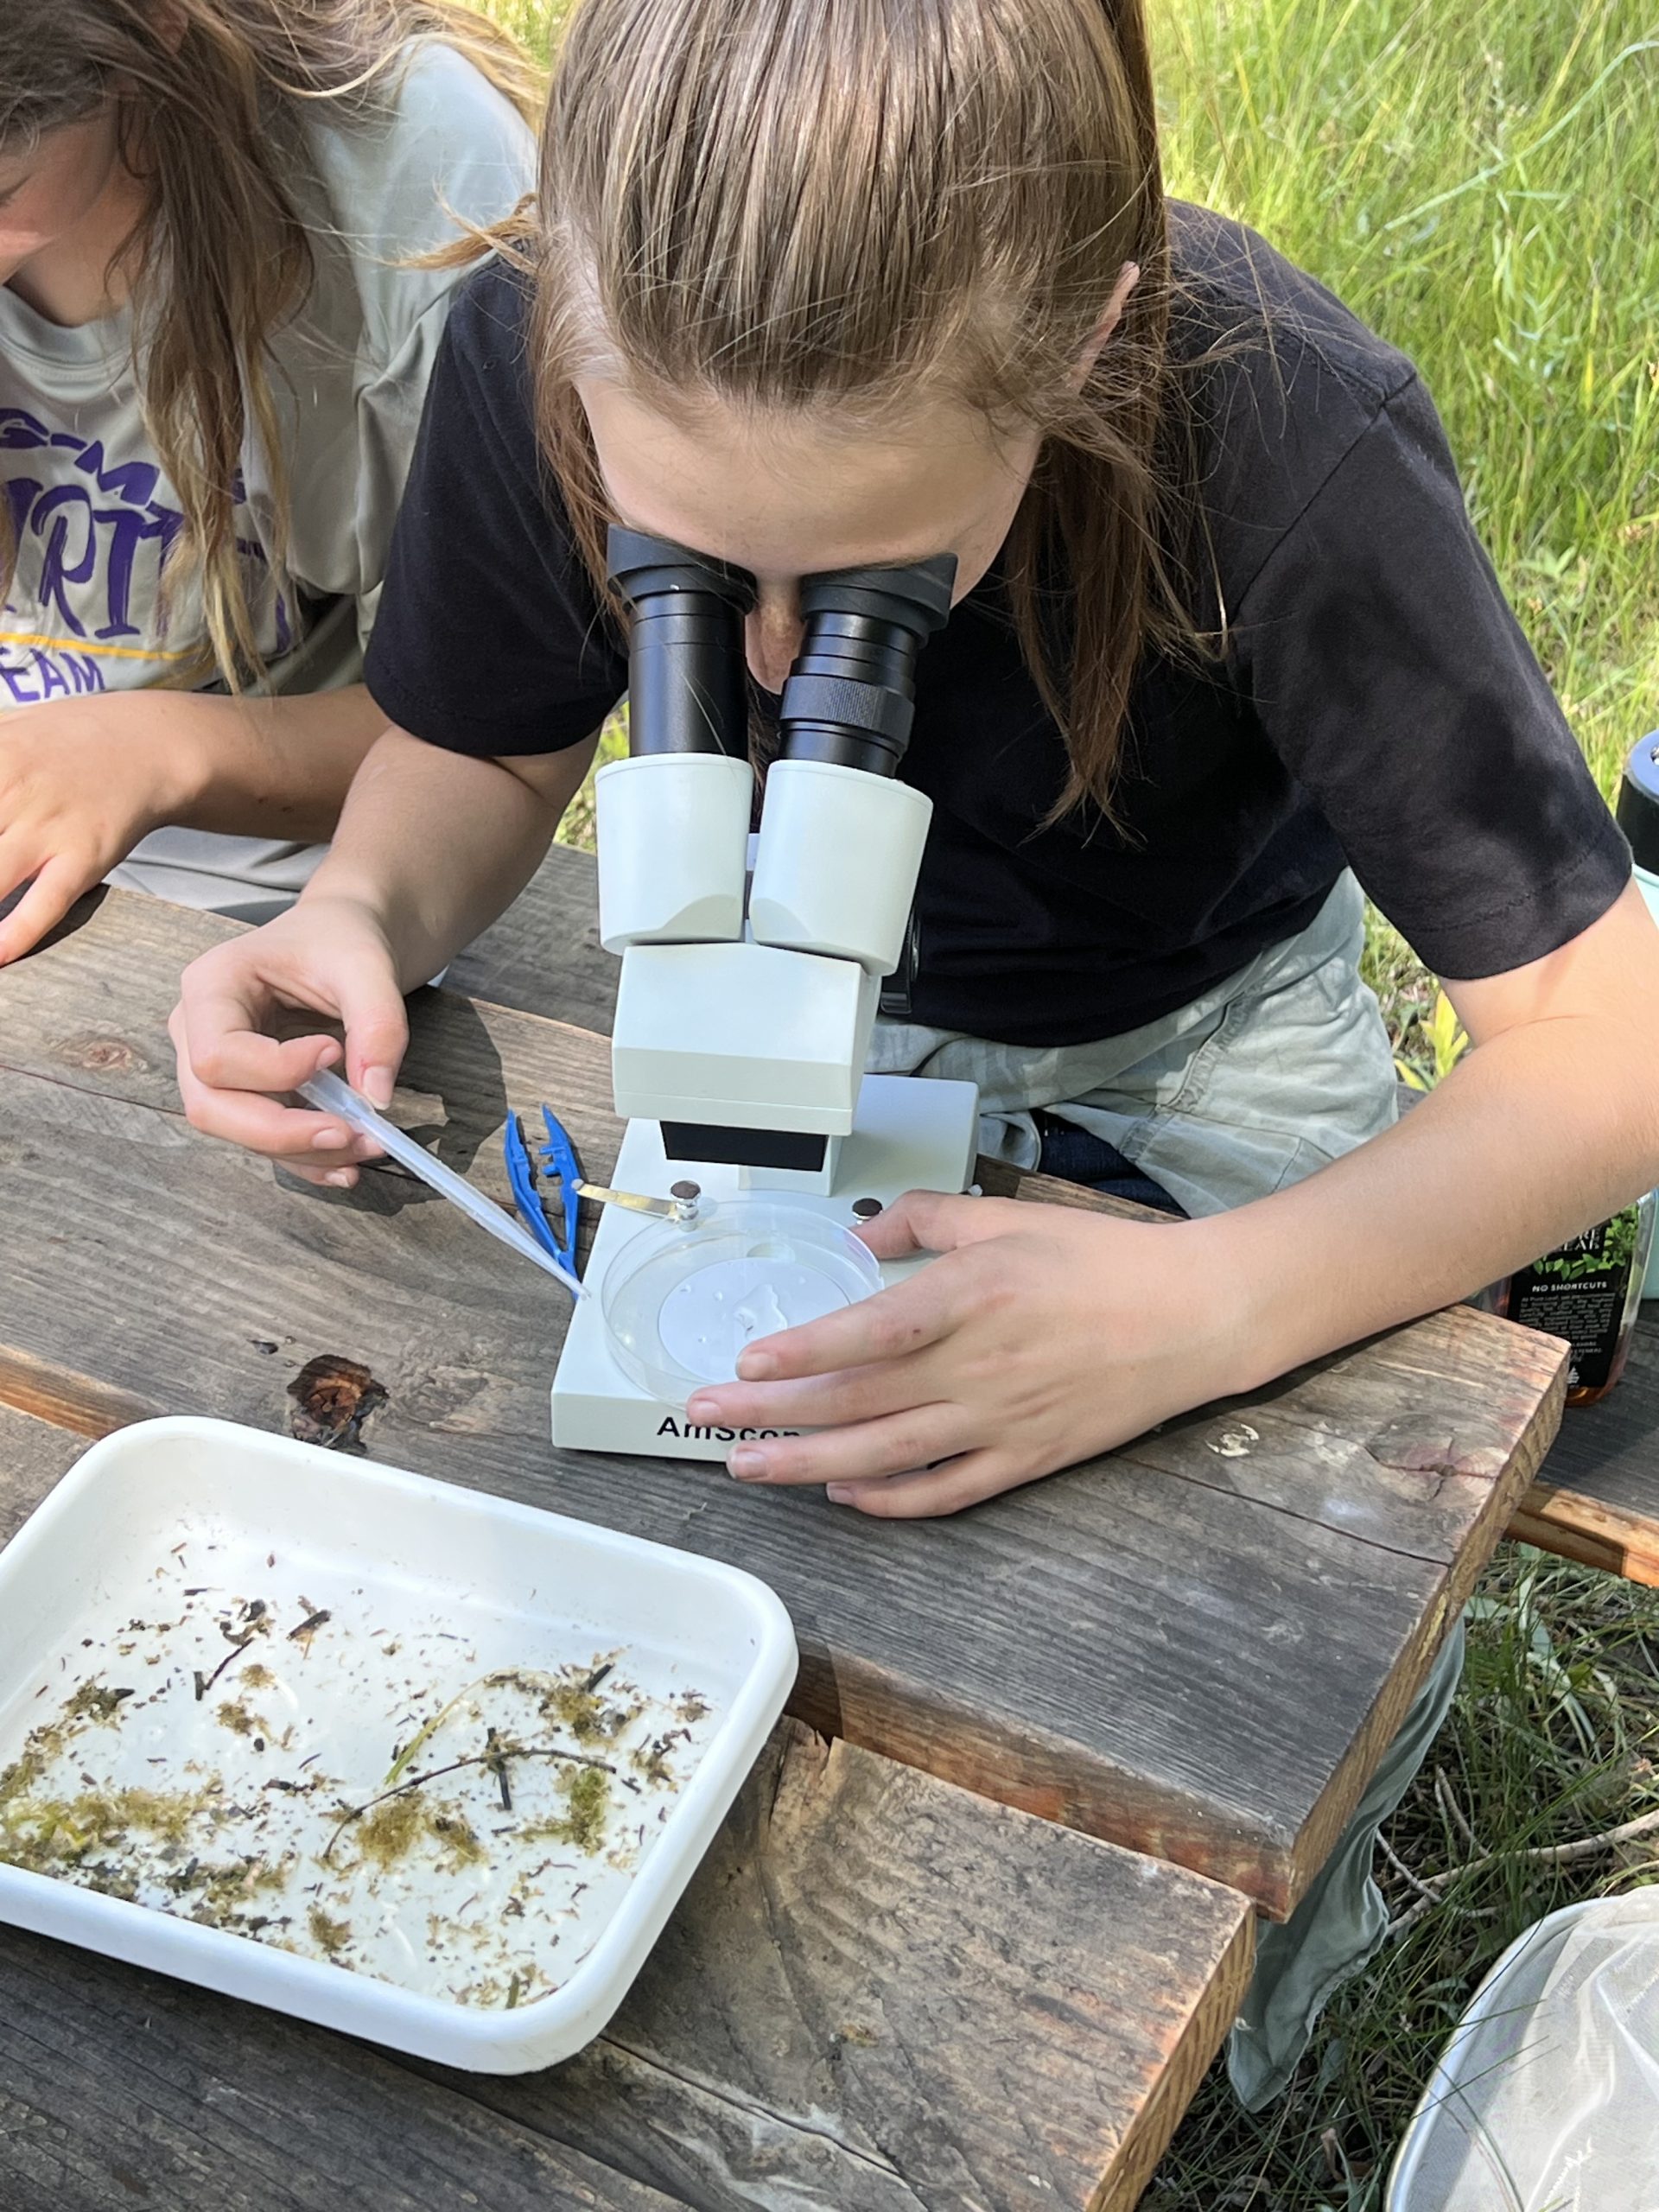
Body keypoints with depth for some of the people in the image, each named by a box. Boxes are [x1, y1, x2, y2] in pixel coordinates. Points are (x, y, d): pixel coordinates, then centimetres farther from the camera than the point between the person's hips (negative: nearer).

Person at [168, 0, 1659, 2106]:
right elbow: (477, 758, -5)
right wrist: (362, 913, -29)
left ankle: (1231, 2023, 20)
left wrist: (1197, 1311, -47)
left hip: (1201, 1039, -2)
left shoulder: (1290, 449, -37)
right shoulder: (532, 358, -27)